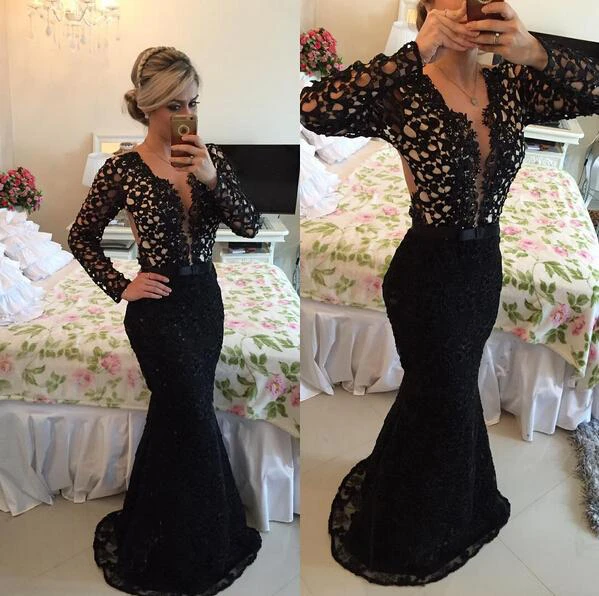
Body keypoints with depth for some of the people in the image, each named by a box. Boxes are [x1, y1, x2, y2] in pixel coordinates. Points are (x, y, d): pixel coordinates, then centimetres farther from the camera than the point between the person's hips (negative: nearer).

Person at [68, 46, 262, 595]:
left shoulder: (210, 157, 0)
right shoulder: (122, 169, -10)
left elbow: (250, 226, -9)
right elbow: (81, 238, 0)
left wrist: (212, 179, -21)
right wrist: (120, 287, -8)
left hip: (205, 298, 5)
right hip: (157, 307, -5)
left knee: (178, 416, 18)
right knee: (197, 422, 0)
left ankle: (151, 540, 43)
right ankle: (207, 549, 24)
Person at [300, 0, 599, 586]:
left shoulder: (511, 86, -1)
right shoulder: (403, 92, -16)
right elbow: (314, 110, -33)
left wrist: (534, 51, -28)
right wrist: (415, 53, -36)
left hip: (485, 264, 6)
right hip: (426, 271, -6)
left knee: (447, 389, 25)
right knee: (447, 397, 11)